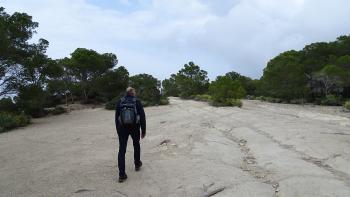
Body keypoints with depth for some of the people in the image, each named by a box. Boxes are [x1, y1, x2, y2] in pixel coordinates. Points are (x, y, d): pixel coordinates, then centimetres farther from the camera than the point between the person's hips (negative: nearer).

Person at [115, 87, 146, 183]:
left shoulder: (120, 102, 3)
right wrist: (143, 130, 0)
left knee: (122, 150, 1)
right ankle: (137, 164, 38)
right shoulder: (137, 102, -3)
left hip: (122, 128, 1)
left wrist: (118, 129, 14)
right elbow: (142, 117, -6)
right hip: (135, 127, -1)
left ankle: (122, 174, -2)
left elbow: (116, 117, 6)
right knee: (136, 145, 24)